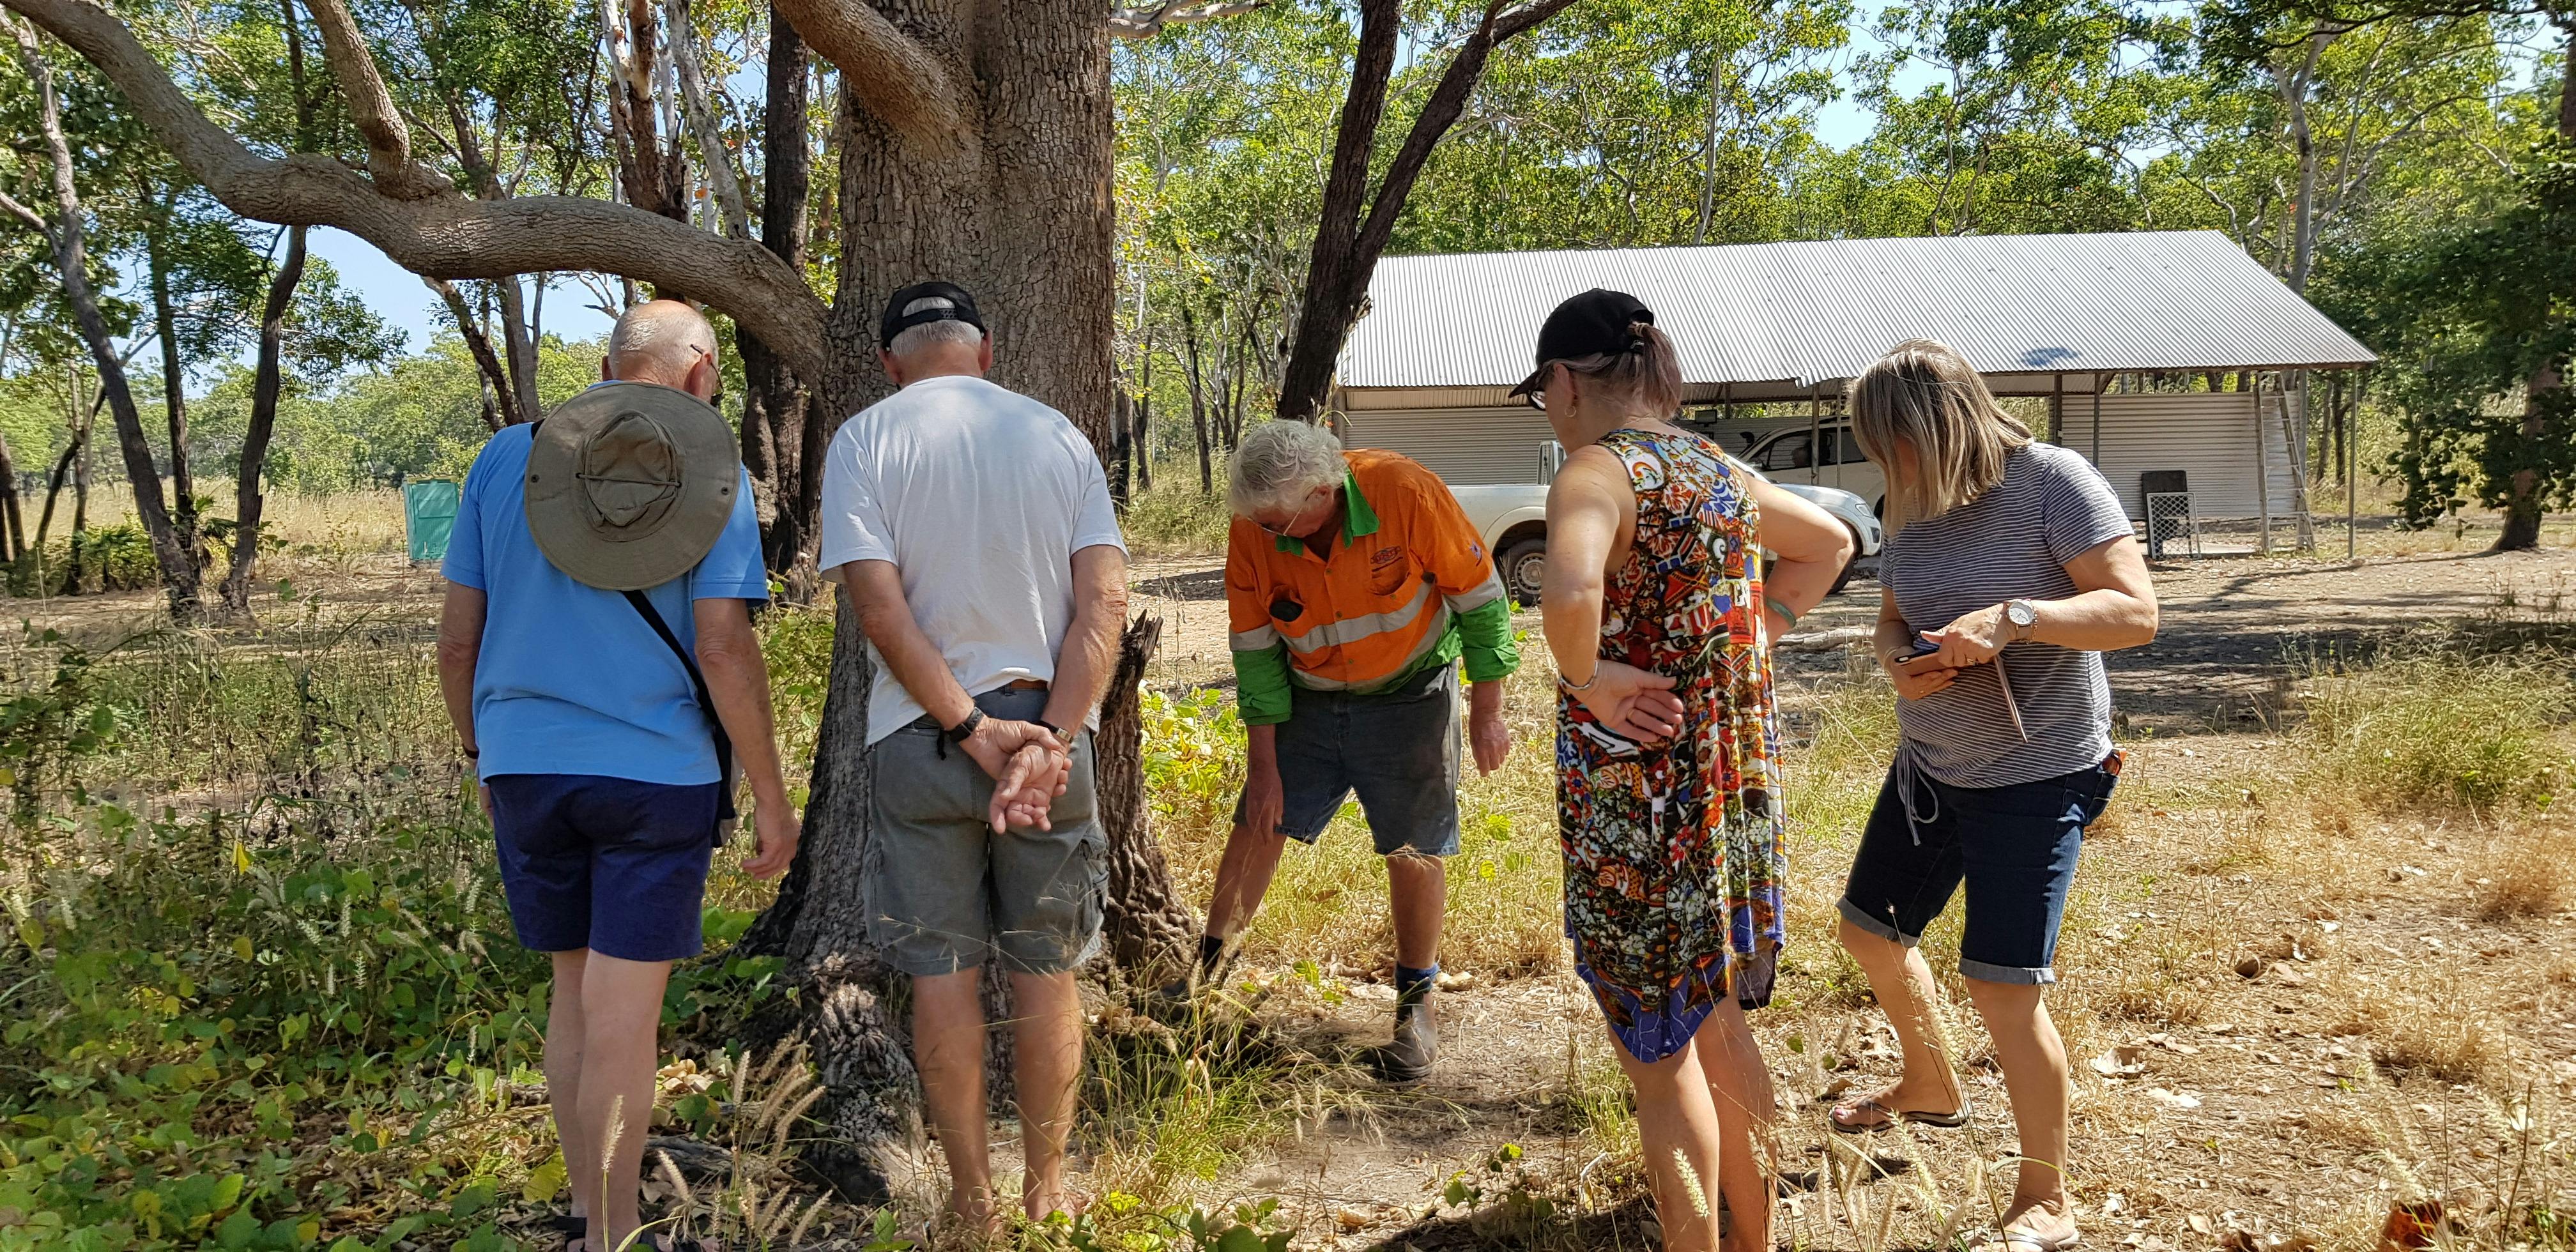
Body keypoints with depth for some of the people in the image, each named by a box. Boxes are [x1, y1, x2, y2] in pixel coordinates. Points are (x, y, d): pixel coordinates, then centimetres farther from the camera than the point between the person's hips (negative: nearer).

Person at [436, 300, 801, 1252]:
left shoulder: (506, 459, 6)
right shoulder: (715, 477, -4)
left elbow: (457, 637, 6)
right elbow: (724, 650, -11)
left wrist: (480, 751, 21)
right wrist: (771, 799, -5)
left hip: (524, 766, 4)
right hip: (656, 771, -4)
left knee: (576, 988, 16)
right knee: (624, 1010, 1)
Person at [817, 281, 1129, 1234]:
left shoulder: (864, 441, -3)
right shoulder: (1058, 436, 4)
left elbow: (880, 607, -14)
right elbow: (1105, 600, -7)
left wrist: (974, 731, -13)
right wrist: (1047, 740, -12)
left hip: (919, 737, -1)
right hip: (1048, 731, 2)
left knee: (941, 974, 9)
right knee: (1047, 972, 11)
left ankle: (972, 1201, 17)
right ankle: (1046, 1192, 21)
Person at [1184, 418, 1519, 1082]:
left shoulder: (1406, 493, -28)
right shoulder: (1253, 529, -18)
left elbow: (1479, 597, -15)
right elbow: (1255, 650, -7)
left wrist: (1487, 714, -11)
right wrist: (1263, 764, -6)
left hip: (1410, 696, -2)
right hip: (1309, 698, 3)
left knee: (1414, 852, 1)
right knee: (1257, 826, 1)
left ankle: (1416, 1005, 19)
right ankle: (1205, 968, 18)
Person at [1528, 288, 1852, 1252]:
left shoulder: (1597, 473, -17)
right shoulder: (1717, 470, 9)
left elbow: (1568, 590, -39)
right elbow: (1830, 543, 26)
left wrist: (1588, 680, -21)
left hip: (1642, 802, -8)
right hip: (1739, 786, 8)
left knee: (1660, 1056, 7)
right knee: (1721, 1029, 23)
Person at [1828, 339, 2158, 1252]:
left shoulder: (2053, 481, -17)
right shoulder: (1914, 505, 2)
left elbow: (2136, 610, -21)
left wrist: (2014, 619, -34)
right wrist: (1900, 663, -13)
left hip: (2036, 778, -8)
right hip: (1931, 765, 8)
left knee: (2002, 983, -12)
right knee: (1870, 929, 19)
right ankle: (1931, 1089, 46)